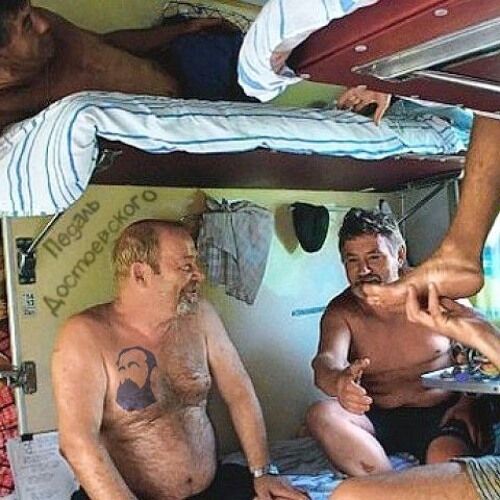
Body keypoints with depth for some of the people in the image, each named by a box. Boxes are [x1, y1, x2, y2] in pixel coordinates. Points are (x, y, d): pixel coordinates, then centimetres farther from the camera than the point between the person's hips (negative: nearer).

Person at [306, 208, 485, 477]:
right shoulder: (340, 313, 0)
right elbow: (327, 360, -20)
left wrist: (468, 403, -12)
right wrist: (338, 380, -45)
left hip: (441, 415, -2)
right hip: (378, 420, 3)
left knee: (446, 460, -36)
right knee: (320, 415, -28)